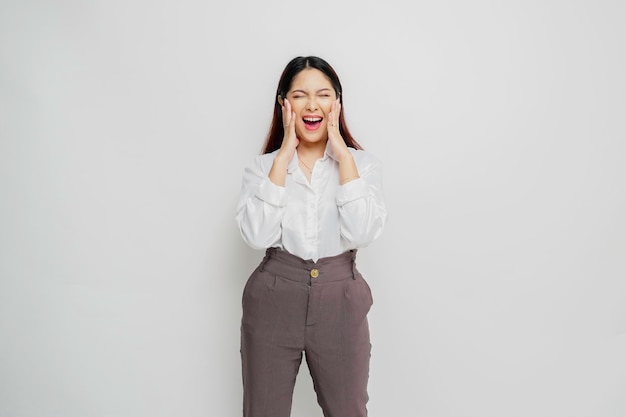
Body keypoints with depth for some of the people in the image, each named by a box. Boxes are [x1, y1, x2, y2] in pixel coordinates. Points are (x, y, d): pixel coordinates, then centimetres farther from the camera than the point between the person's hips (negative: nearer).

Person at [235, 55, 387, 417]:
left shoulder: (364, 164, 0)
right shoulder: (263, 166, 0)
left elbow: (362, 233, -17)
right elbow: (257, 235, -16)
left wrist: (342, 153, -15)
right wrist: (284, 156, -15)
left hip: (340, 303, 0)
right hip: (273, 301, 0)